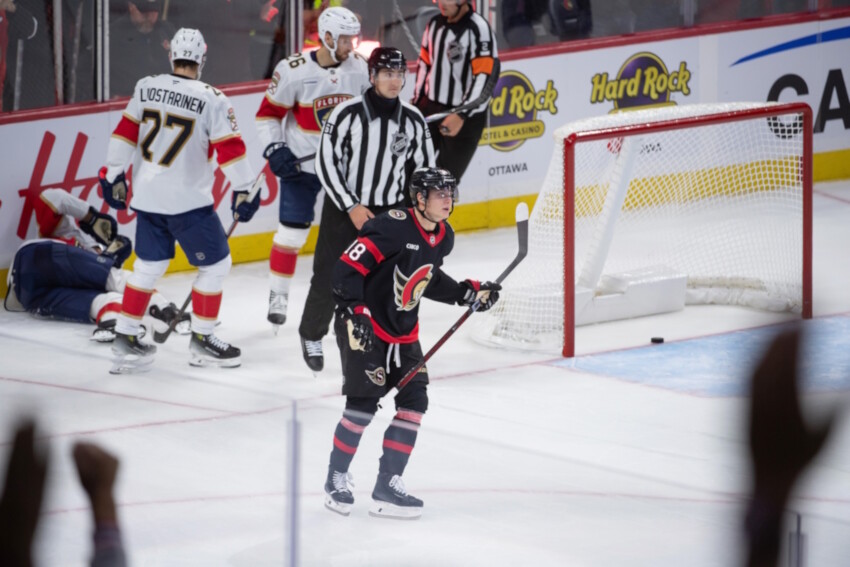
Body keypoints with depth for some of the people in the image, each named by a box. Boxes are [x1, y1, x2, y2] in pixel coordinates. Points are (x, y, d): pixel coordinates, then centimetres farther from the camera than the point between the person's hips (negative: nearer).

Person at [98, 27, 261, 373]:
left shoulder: (146, 88, 0)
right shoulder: (212, 100, -13)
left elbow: (125, 133, 6)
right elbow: (230, 149, -13)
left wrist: (113, 175, 15)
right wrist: (244, 190, -3)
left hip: (147, 197, 6)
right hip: (187, 200, -6)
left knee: (149, 266, 19)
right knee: (216, 264, 9)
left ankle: (125, 336, 20)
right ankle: (201, 340, 11)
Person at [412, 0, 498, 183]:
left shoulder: (478, 29, -18)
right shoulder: (435, 24, 6)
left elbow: (484, 78, -23)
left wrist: (461, 116, -26)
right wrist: (416, 103, 16)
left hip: (465, 118, -7)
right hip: (430, 108, 7)